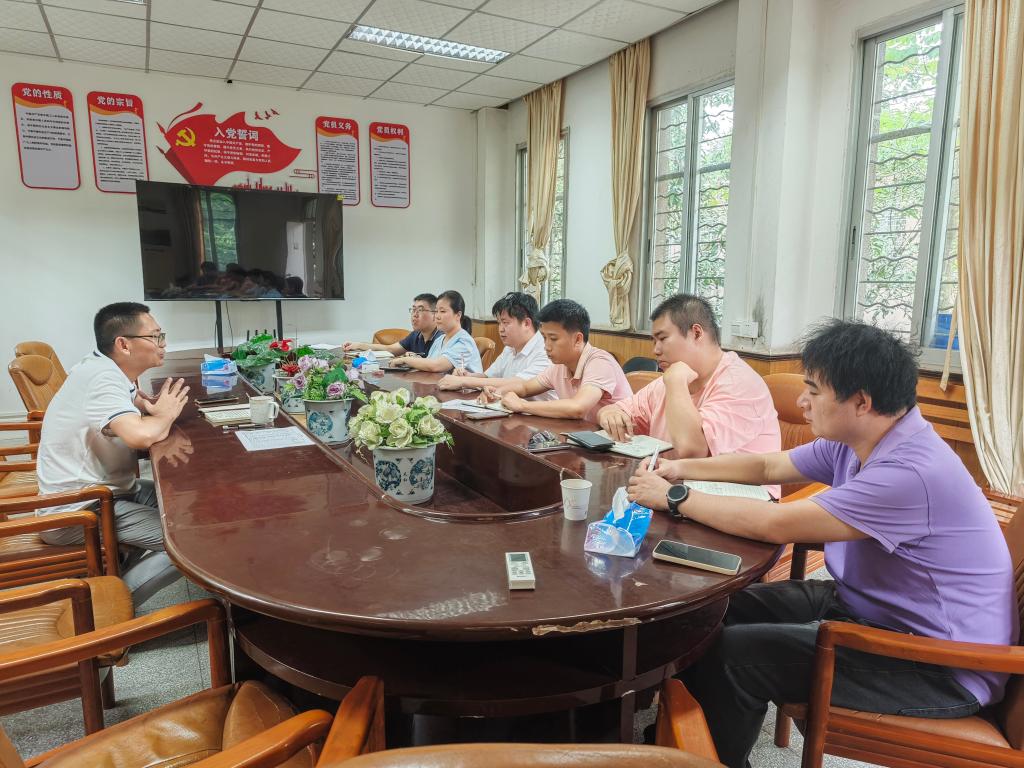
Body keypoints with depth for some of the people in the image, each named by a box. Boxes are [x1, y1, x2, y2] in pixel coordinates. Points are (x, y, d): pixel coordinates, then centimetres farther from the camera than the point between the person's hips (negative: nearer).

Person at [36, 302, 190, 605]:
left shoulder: (110, 370, 5)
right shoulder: (101, 377, -24)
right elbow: (141, 436, -37)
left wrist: (153, 408, -7)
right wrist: (165, 414, -16)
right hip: (76, 513, -10)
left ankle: (134, 573, 15)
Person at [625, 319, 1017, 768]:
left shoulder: (910, 472, -31)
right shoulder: (854, 441, -2)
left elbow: (776, 525, -31)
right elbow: (769, 467, 11)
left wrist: (675, 498, -21)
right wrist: (684, 469, -1)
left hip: (941, 666, -9)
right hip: (868, 605, 9)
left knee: (731, 654, -18)